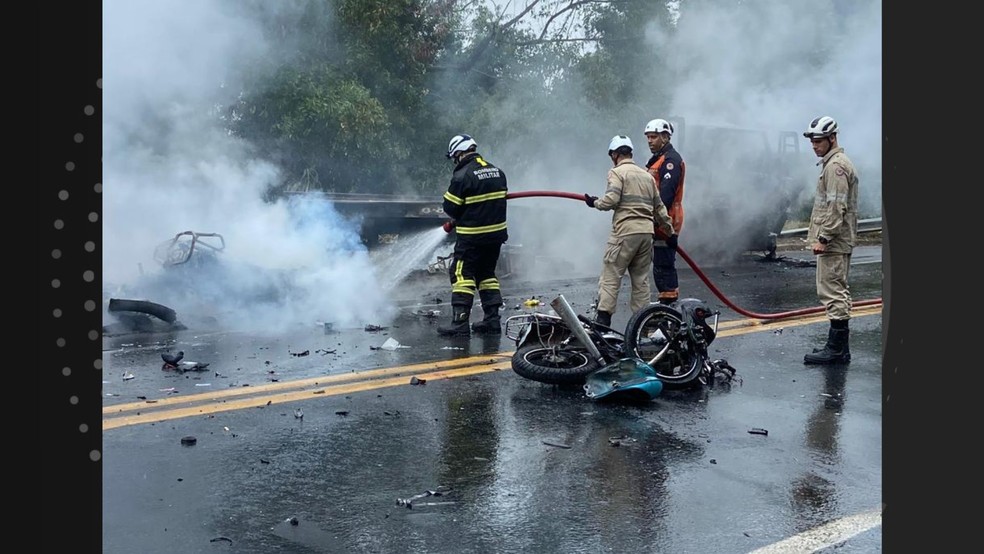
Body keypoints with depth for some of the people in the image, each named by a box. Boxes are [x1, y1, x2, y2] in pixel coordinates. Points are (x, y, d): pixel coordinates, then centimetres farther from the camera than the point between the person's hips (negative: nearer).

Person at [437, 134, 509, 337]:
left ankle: (460, 322, -4)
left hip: (471, 237, -7)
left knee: (462, 275, 0)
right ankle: (492, 320, 16)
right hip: (496, 233, 7)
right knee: (487, 274, 17)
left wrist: (457, 218, 10)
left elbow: (450, 208, -12)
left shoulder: (462, 176, -16)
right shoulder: (497, 172, 7)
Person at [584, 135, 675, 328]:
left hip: (625, 232, -6)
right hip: (647, 232, 7)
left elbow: (611, 200, -15)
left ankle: (603, 317, -7)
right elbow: (659, 207, 20)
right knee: (641, 279, 12)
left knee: (610, 276, -3)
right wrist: (670, 230, 27)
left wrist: (595, 203, 4)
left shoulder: (617, 172, -2)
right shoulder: (647, 175, 19)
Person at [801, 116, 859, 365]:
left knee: (833, 292, -9)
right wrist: (822, 236, 22)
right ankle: (839, 345, 22)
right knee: (838, 291, 14)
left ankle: (836, 349, -7)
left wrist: (823, 238, -21)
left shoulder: (836, 165, -14)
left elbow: (837, 207, -22)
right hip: (837, 242, 11)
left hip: (834, 242, -11)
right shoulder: (833, 162, 20)